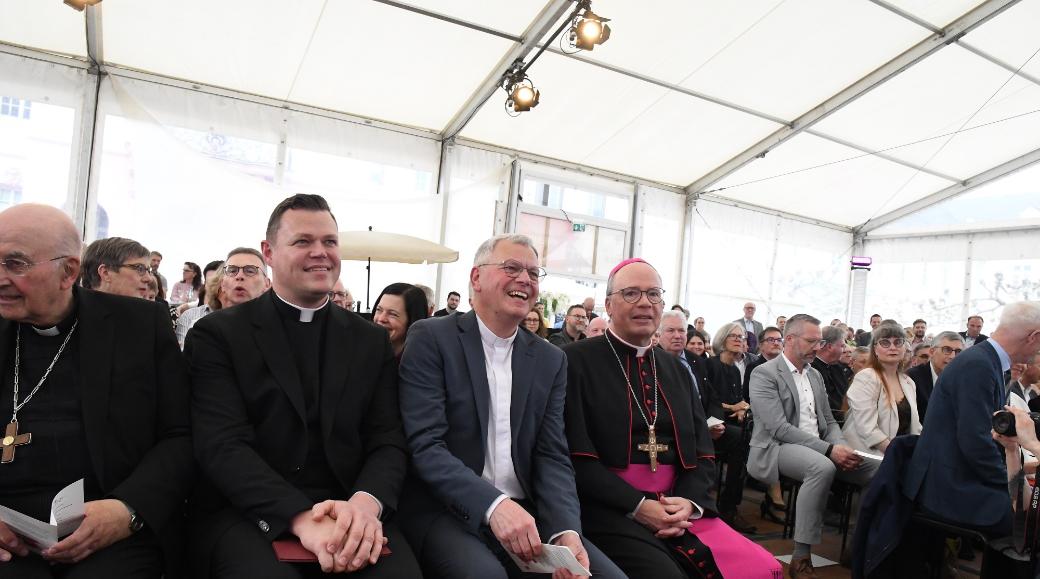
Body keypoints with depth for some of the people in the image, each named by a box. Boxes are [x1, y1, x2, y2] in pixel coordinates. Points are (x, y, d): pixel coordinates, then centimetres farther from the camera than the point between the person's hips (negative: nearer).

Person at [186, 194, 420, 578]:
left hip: (349, 513, 2)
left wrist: (366, 502, -19)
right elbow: (223, 444, -9)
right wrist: (300, 516, -24)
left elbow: (388, 441, 3)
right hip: (247, 515, -2)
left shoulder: (371, 341, 10)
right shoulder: (218, 335, 2)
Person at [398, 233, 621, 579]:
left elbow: (552, 456, 3)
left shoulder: (550, 360, 9)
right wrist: (494, 505, -27)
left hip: (526, 513, 5)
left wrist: (566, 531, -15)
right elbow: (424, 444, -13)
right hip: (446, 511, -4)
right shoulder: (432, 338, -4)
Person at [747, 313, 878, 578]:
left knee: (878, 469, -11)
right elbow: (779, 429, -18)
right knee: (823, 468, -37)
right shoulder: (764, 374, -9)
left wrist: (841, 446, -6)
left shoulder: (815, 375, 16)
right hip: (776, 448, -7)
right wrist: (829, 449, -23)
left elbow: (829, 421, 17)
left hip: (818, 449, 8)